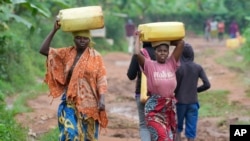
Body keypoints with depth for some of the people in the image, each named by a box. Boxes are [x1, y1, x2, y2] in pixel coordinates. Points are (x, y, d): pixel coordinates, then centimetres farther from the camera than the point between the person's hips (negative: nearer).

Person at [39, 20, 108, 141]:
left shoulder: (95, 56, -2)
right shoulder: (67, 53, 3)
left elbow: (101, 80, -6)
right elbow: (44, 50, -4)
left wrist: (102, 99, -19)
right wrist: (54, 30, -10)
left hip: (89, 103, -1)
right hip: (70, 102, 1)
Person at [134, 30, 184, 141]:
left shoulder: (171, 64, 3)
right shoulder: (149, 65, -5)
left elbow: (181, 43, -1)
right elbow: (137, 53, -20)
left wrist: (168, 42, 10)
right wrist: (138, 37, -5)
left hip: (170, 108, 4)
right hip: (154, 109, -4)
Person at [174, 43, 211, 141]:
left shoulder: (178, 68, -10)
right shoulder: (198, 68, -2)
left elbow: (175, 87, -9)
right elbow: (207, 84, -4)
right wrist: (195, 90, 11)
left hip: (180, 102, -2)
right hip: (193, 103, 2)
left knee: (177, 128, 15)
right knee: (191, 130, 4)